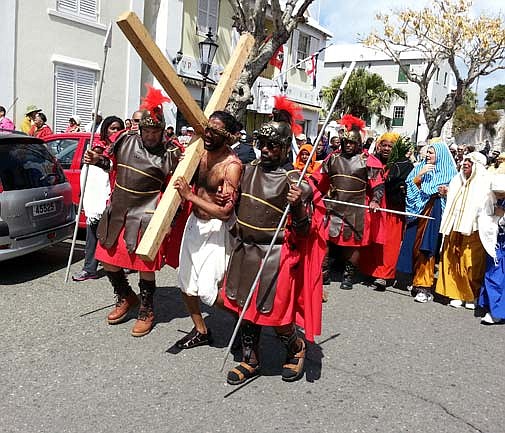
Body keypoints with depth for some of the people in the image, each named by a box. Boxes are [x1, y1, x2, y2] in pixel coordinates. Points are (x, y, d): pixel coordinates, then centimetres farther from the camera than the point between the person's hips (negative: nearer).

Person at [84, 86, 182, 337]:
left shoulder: (170, 154, -7)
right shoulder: (126, 140, 4)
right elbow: (111, 162, 20)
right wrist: (97, 160, 2)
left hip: (145, 216, -5)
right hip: (117, 211, 5)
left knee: (145, 265, 0)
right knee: (108, 259, 13)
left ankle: (146, 311, 22)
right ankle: (125, 297, 38)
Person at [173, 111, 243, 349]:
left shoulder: (232, 166, -22)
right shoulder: (202, 152, 0)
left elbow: (225, 211, -27)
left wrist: (189, 195, -28)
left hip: (214, 230, -8)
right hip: (194, 222, 8)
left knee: (208, 290, -8)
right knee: (186, 282, 14)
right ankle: (201, 331, 33)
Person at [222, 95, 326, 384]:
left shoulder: (295, 181, -12)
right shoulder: (250, 170, 6)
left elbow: (305, 230, -12)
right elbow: (236, 204, 22)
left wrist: (298, 205, -29)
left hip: (275, 256, -6)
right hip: (245, 251, 6)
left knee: (274, 314, 2)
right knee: (246, 308, 13)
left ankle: (297, 348, 32)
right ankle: (250, 361, 30)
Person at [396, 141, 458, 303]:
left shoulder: (449, 172, 6)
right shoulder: (420, 168, 13)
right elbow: (411, 188, 6)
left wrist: (447, 192, -12)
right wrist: (420, 175, -7)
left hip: (436, 212, -3)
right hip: (419, 211, 3)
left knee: (427, 247, -11)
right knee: (415, 246, 0)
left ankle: (424, 285, -8)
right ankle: (418, 282, 13)